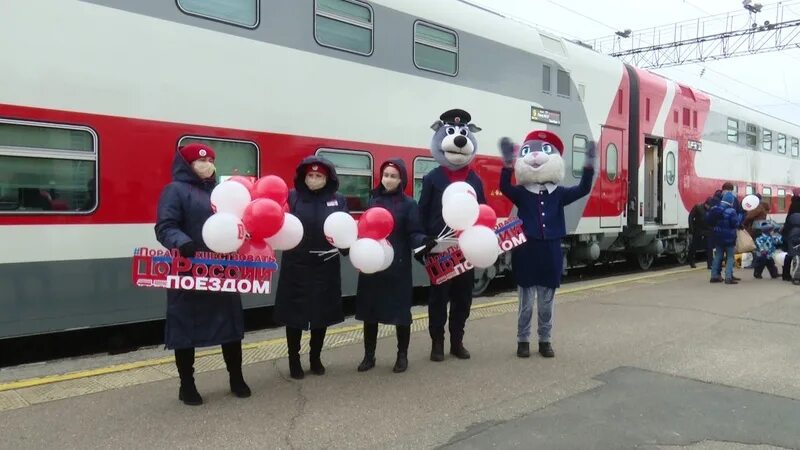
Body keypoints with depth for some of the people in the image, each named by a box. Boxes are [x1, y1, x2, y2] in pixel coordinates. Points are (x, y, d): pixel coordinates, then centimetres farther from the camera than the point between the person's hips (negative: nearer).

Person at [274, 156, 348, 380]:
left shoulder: (338, 200, 4)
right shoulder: (292, 197, 0)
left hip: (326, 267, 2)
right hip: (295, 267, -2)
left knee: (322, 313, 12)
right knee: (294, 314, 6)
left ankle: (316, 358, 31)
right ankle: (294, 360, 23)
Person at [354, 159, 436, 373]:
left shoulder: (409, 204, -3)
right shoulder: (373, 201, 10)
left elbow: (414, 233, -9)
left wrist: (424, 242, -29)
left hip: (398, 266, -4)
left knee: (400, 311, 4)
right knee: (369, 310, 8)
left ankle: (402, 356, 20)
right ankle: (369, 356, 22)